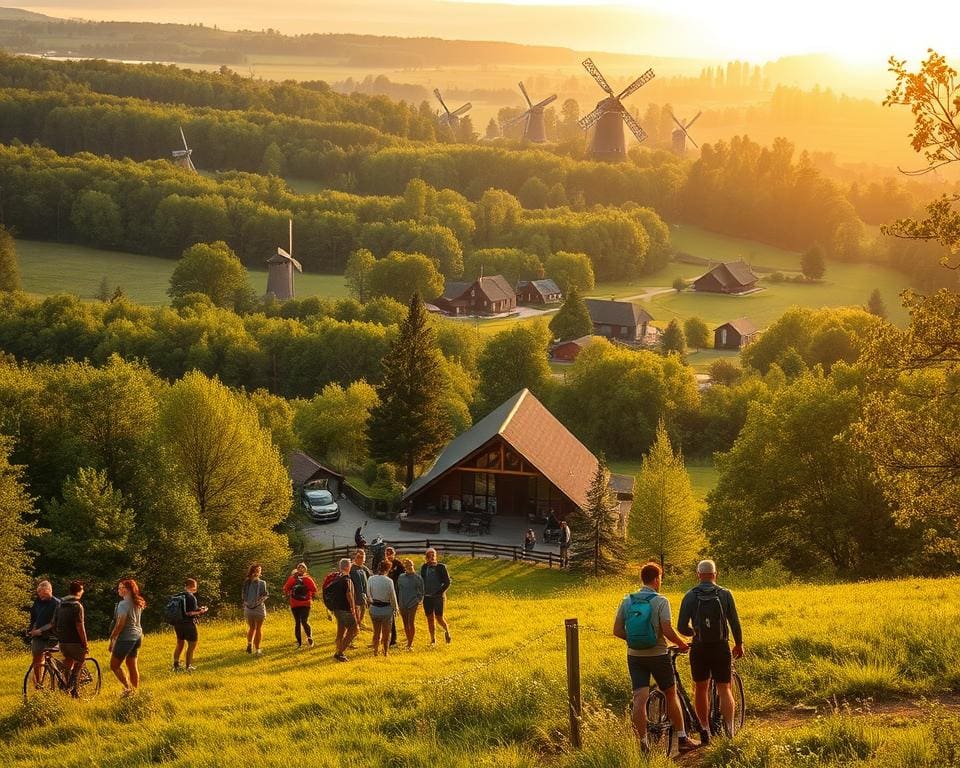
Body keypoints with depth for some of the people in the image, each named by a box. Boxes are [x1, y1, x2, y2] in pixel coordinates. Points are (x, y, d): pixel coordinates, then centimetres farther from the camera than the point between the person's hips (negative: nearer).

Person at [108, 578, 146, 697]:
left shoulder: (124, 604, -18)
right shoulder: (137, 603, 8)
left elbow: (120, 624, -21)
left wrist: (112, 639, -14)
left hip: (126, 637, -9)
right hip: (137, 635, 9)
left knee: (114, 665, 1)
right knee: (132, 665, 15)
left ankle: (128, 688, -7)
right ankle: (135, 690, 18)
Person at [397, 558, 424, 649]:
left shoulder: (417, 578, -1)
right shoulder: (401, 577, 8)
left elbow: (421, 591, 5)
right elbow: (397, 590, 16)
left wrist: (418, 600, -6)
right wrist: (398, 602, 11)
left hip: (413, 603, -4)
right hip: (402, 604, 4)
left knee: (411, 623, -11)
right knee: (405, 624, 9)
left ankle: (410, 644, -8)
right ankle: (409, 641, 21)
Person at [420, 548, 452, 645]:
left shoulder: (441, 567, -4)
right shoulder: (424, 567, 6)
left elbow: (447, 582, -4)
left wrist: (440, 592, -12)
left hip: (438, 597, -3)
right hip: (427, 597, 3)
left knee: (439, 618, -7)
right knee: (430, 619, 5)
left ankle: (447, 631, 23)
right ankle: (433, 640, 15)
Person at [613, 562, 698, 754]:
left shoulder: (627, 601, 3)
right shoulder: (660, 601, -11)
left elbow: (617, 631, 3)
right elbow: (667, 630, -20)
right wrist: (681, 643, -3)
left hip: (635, 656, 3)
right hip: (658, 655, -3)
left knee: (639, 698, -1)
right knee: (671, 694, 12)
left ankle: (643, 743, -5)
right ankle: (682, 739, 17)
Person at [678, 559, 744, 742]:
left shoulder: (690, 596, -4)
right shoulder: (725, 594, -4)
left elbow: (682, 627, -5)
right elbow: (735, 623, -3)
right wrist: (739, 644, 12)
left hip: (699, 648, 0)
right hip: (721, 647, 0)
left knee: (701, 688, 15)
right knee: (724, 689, 6)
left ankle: (705, 728, 15)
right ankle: (729, 726, -11)